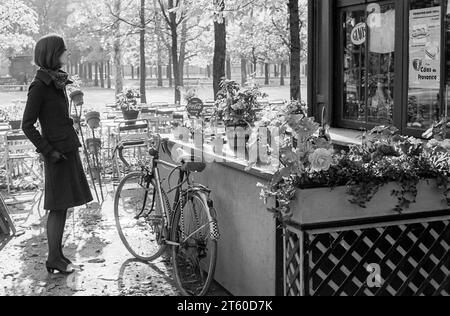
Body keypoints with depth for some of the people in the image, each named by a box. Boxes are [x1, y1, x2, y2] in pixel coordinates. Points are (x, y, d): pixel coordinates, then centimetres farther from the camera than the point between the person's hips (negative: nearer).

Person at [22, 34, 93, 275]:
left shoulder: (57, 81, 12)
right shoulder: (40, 86, -14)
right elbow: (27, 125, -15)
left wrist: (73, 142, 13)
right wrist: (48, 151, -15)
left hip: (68, 150, 8)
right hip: (58, 153, -8)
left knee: (62, 206, 13)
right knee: (58, 207, -2)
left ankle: (57, 255, 22)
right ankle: (54, 261, 7)